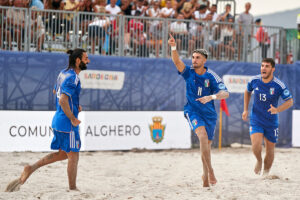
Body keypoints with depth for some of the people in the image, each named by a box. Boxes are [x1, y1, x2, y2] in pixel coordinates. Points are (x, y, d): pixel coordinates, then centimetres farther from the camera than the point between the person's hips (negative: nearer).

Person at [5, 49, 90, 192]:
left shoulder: (63, 73, 11)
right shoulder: (72, 77, -19)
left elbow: (55, 91, 27)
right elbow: (63, 101, -27)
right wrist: (73, 119, -18)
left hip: (58, 120, 9)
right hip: (67, 123, -9)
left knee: (62, 154, 18)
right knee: (73, 156, 1)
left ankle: (32, 168, 9)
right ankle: (72, 189, 9)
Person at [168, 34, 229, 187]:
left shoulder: (211, 76, -7)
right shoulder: (188, 72, -4)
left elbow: (225, 93, -15)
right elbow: (176, 61, -23)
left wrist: (211, 97, -33)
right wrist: (173, 47, -40)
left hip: (209, 113, 1)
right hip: (192, 111, -1)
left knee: (207, 144, 10)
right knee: (203, 136, -27)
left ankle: (205, 175, 29)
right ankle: (210, 170, -25)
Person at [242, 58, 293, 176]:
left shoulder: (279, 85, -15)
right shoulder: (254, 81, -7)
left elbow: (289, 102, -8)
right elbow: (247, 92, 15)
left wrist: (277, 109, -27)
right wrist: (245, 110, 8)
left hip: (271, 122, 0)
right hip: (256, 120, 0)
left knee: (270, 150, 7)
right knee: (256, 146, -20)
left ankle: (266, 172, 32)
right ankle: (259, 161, 14)